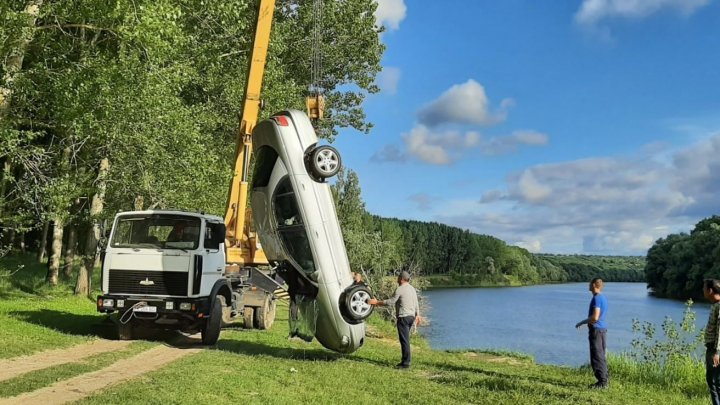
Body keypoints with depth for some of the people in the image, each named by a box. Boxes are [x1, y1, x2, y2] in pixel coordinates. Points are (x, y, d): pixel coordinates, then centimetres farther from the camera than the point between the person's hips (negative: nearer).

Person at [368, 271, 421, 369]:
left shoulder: (400, 289, -14)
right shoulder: (412, 288, 13)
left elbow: (391, 302, -14)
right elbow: (416, 303, 19)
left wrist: (376, 302, -7)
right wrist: (417, 315, 31)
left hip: (403, 317, -9)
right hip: (411, 316, 9)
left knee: (404, 340, -6)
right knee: (405, 340, 15)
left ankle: (406, 363, -5)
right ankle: (405, 361, 19)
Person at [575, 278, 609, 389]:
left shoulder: (596, 298, -17)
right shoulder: (603, 298, 13)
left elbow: (595, 317, -24)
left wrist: (582, 322, -12)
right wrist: (586, 322, 24)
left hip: (596, 330, -10)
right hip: (603, 329, 10)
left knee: (597, 357, -6)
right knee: (601, 357, 14)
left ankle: (602, 382, -4)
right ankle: (604, 381, 17)